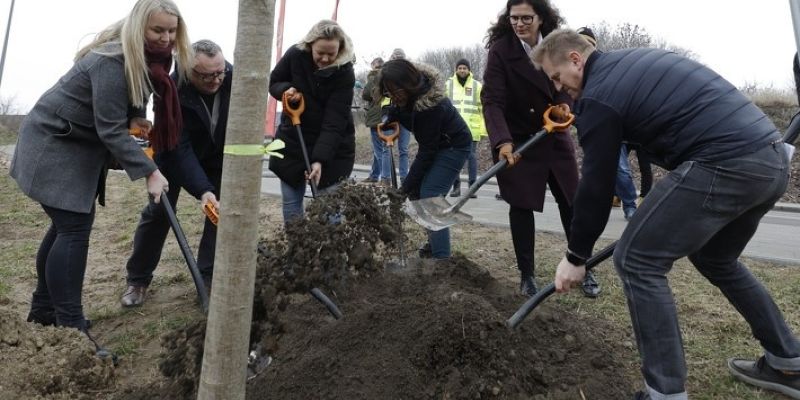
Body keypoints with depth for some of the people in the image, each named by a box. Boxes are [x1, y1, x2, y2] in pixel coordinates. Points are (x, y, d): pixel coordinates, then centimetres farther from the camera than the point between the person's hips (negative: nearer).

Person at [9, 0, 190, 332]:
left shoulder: (145, 58, 0)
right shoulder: (111, 62, -28)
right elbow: (111, 129, -28)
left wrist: (135, 117, -6)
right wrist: (149, 172, -30)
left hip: (79, 146, 9)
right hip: (52, 146, -9)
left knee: (66, 225, 12)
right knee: (74, 229, -11)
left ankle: (44, 310, 26)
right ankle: (70, 328, -5)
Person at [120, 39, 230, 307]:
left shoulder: (233, 78, -25)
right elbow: (179, 149, -38)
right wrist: (202, 190, -48)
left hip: (219, 155, 3)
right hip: (176, 154, -3)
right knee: (159, 211, -2)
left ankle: (210, 276, 4)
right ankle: (138, 280, 14)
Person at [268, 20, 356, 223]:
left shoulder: (344, 73, -19)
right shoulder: (295, 55, -11)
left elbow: (335, 121, -24)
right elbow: (274, 83, 7)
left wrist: (320, 159, -32)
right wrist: (286, 89, -17)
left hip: (333, 147, -3)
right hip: (292, 139, 3)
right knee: (291, 204, 8)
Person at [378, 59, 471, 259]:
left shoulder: (430, 106, -36)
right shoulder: (406, 94, -14)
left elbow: (427, 151, -29)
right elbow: (397, 109, 11)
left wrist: (406, 186, -22)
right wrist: (389, 120, -12)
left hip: (454, 145, -8)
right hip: (433, 142, 9)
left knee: (430, 196, -19)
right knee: (416, 192, 6)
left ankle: (442, 259, -17)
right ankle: (434, 242, 21)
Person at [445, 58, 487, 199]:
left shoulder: (477, 86, 9)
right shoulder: (448, 84, 10)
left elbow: (483, 108, 7)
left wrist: (484, 128, 0)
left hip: (472, 129, -1)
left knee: (472, 157, 0)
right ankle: (456, 186, 12)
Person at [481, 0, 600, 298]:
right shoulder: (500, 50, -16)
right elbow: (492, 101, -23)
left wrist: (562, 108, -22)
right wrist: (502, 141, -37)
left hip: (554, 137, 4)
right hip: (518, 140, -4)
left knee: (571, 203, 9)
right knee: (521, 206, 1)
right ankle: (526, 274, 16)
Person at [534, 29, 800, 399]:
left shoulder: (597, 96, -6)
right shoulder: (635, 59, 21)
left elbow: (596, 185, -4)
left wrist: (576, 256, 7)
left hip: (724, 165, -10)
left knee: (636, 261, -1)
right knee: (715, 259, 28)